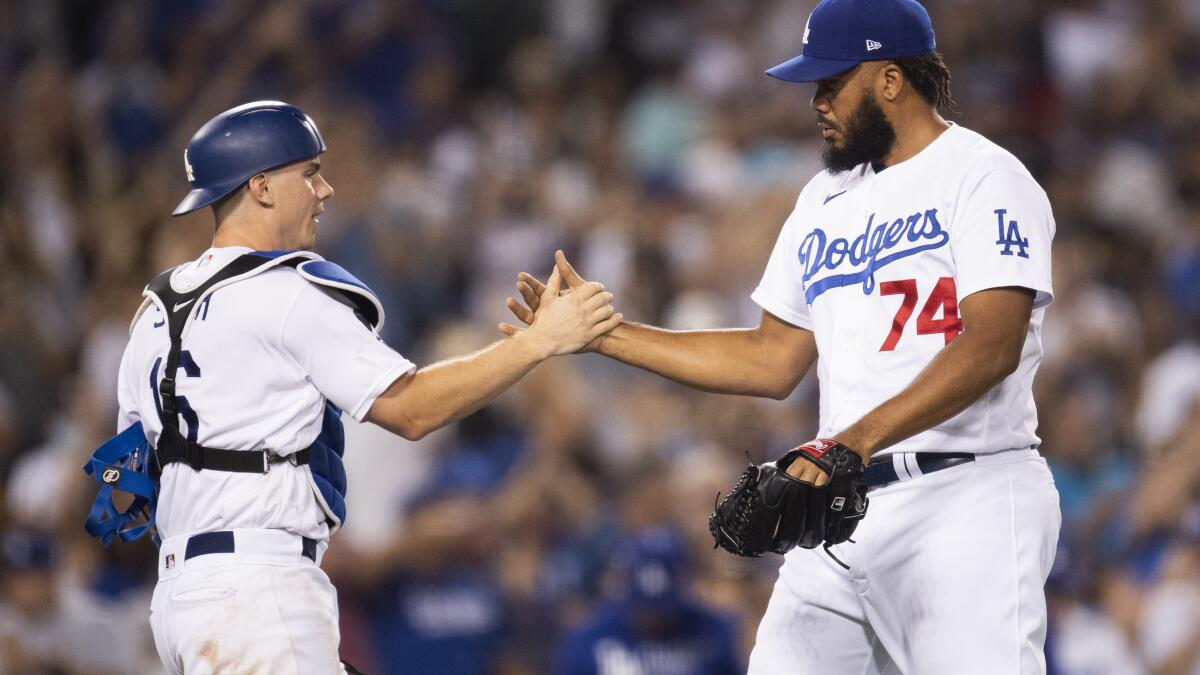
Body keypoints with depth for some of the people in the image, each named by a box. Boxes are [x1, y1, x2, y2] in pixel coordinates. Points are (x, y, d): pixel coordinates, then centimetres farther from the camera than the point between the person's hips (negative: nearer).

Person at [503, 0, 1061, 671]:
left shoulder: (985, 178, -6)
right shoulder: (826, 199, 20)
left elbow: (991, 347, -19)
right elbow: (774, 362, 22)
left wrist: (857, 440, -29)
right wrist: (604, 334, 16)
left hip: (966, 499, -7)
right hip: (845, 506, 7)